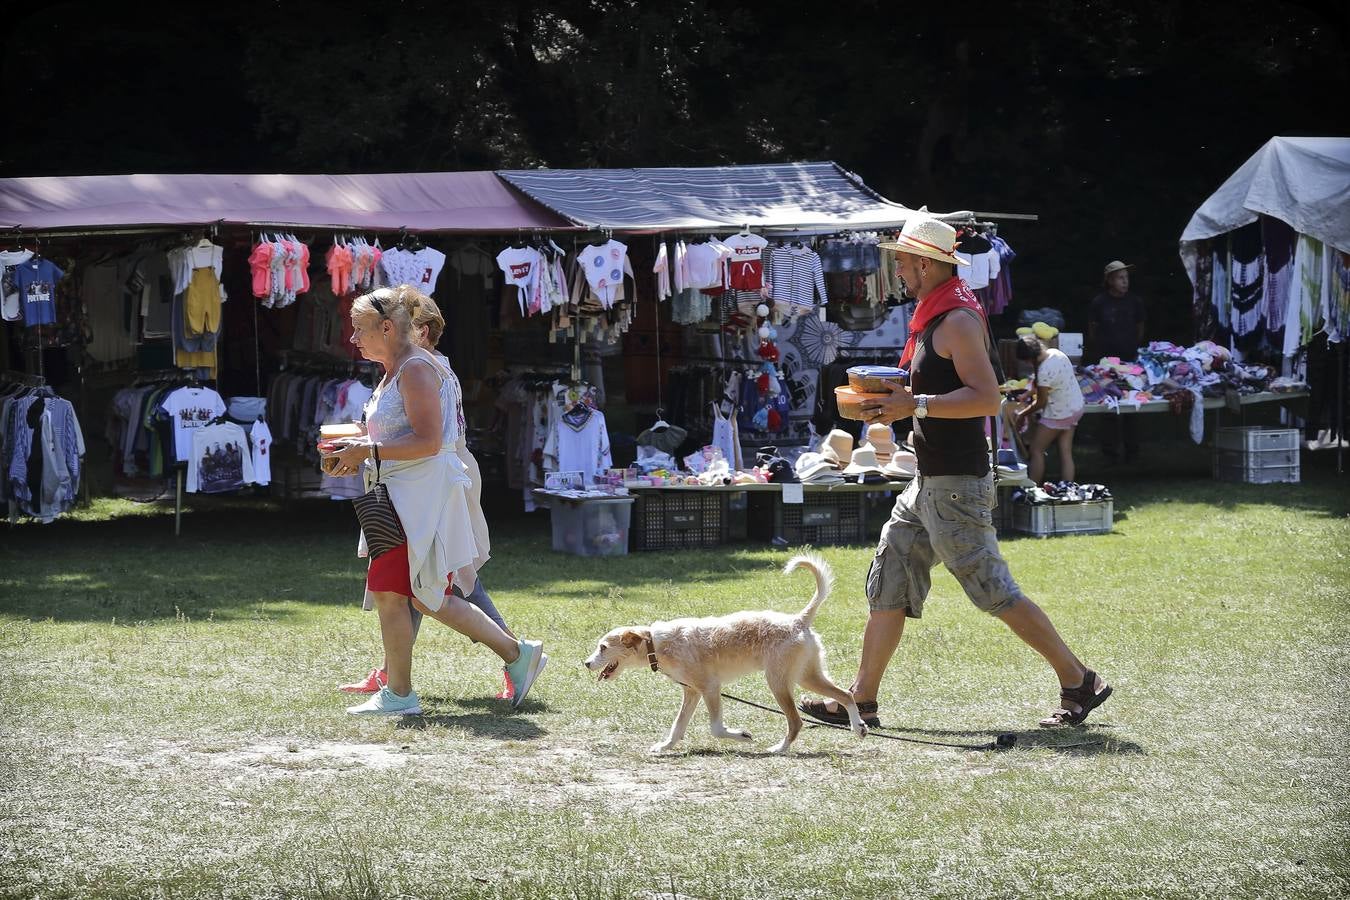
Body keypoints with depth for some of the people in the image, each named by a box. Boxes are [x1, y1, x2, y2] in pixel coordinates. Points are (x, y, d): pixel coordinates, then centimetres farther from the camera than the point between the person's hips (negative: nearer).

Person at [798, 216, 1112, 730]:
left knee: (992, 590, -7)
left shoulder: (958, 321, -15)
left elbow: (986, 398, -25)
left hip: (957, 485, -10)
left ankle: (1078, 683, 1)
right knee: (888, 585, 10)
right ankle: (861, 702, 14)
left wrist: (915, 405, -26)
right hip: (929, 481, 10)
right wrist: (894, 403, 10)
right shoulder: (931, 318, 16)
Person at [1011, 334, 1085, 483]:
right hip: (1075, 408, 9)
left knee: (1036, 450, 4)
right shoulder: (1056, 353, -2)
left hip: (1059, 414, -9)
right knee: (1066, 452, 8)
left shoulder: (1045, 370, -28)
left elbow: (1041, 403, -16)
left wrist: (1022, 414, -3)